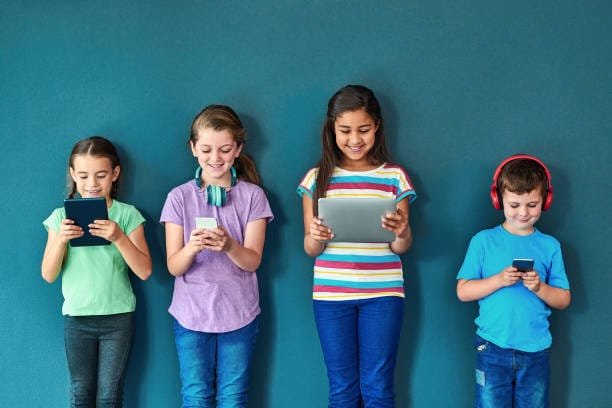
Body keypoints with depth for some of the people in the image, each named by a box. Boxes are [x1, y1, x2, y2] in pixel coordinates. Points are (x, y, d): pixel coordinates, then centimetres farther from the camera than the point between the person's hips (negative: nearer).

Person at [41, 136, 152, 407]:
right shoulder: (62, 216, -2)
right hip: (76, 318, 2)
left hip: (118, 317, -1)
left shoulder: (127, 214, -6)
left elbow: (144, 272, -11)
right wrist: (61, 240, -20)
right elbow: (48, 275, -3)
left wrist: (119, 237, -25)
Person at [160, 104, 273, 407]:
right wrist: (192, 248, -27)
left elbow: (253, 261, -8)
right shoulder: (179, 197, -2)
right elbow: (174, 267, -5)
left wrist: (229, 245, -29)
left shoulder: (252, 195, -3)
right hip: (192, 313, 0)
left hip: (238, 314, 0)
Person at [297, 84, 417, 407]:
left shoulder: (394, 177, 2)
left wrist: (402, 232, -22)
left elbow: (400, 248, 1)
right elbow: (310, 250, 3)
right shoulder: (317, 178, 3)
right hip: (331, 294, 1)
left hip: (382, 293, -1)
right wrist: (316, 236, -20)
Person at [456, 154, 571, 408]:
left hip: (535, 351, 1)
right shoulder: (484, 241, 0)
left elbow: (563, 300, 5)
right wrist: (499, 280, -16)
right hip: (493, 349, -1)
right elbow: (463, 291, -2)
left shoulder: (549, 246, 4)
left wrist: (539, 287, -14)